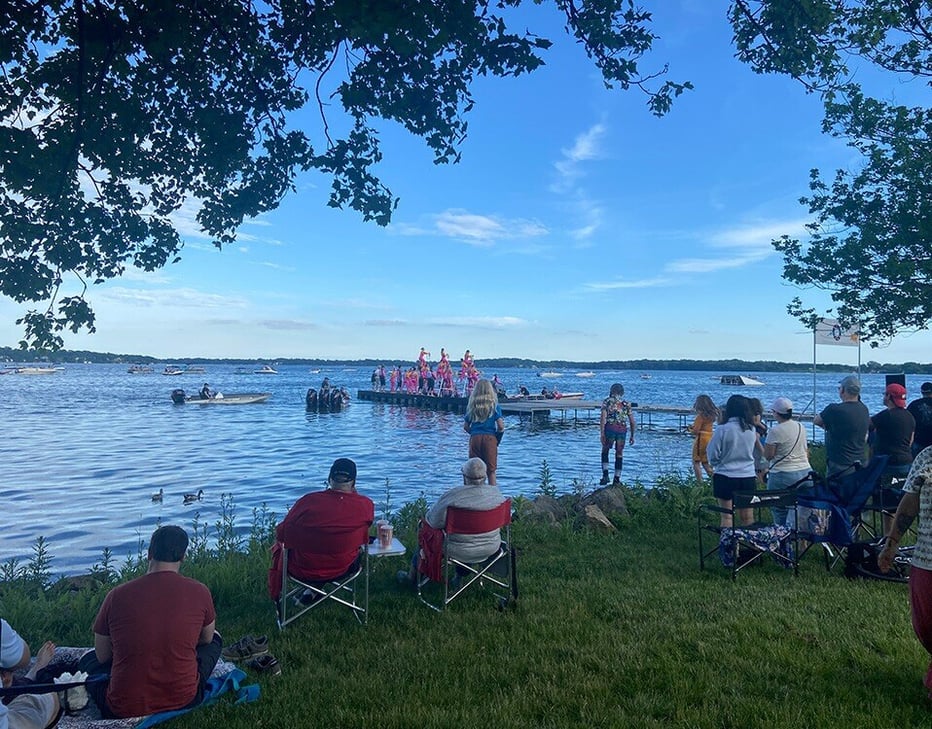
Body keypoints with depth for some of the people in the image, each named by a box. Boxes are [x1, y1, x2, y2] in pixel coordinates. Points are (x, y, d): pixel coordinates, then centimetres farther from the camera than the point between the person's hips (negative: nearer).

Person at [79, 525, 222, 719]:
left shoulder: (116, 595, -9)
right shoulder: (200, 592, -9)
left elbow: (102, 656, 5)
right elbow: (206, 639, 10)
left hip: (123, 709, 1)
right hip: (185, 700, 0)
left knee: (89, 659, 30)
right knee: (215, 639, 27)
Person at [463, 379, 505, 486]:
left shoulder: (472, 406, 4)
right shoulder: (494, 405, -2)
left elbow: (465, 426, 5)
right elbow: (501, 426, -9)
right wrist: (497, 437, 8)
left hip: (474, 438, 1)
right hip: (490, 438, -1)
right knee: (491, 471, 7)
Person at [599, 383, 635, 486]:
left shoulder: (607, 401, 8)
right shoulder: (626, 404, 16)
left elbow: (603, 417, -5)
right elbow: (632, 421, 15)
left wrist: (601, 433, -8)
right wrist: (632, 436, 23)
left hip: (610, 428, -2)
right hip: (622, 430, 2)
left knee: (605, 451, 17)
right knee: (619, 455, 12)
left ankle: (605, 475, 4)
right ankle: (617, 480, 13)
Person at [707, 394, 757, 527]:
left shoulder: (722, 429, -15)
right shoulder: (752, 430, -2)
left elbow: (713, 455, -8)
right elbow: (751, 451, 13)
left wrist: (716, 466, 10)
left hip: (726, 477, -4)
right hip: (748, 477, 4)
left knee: (727, 516, 4)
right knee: (746, 516, 13)